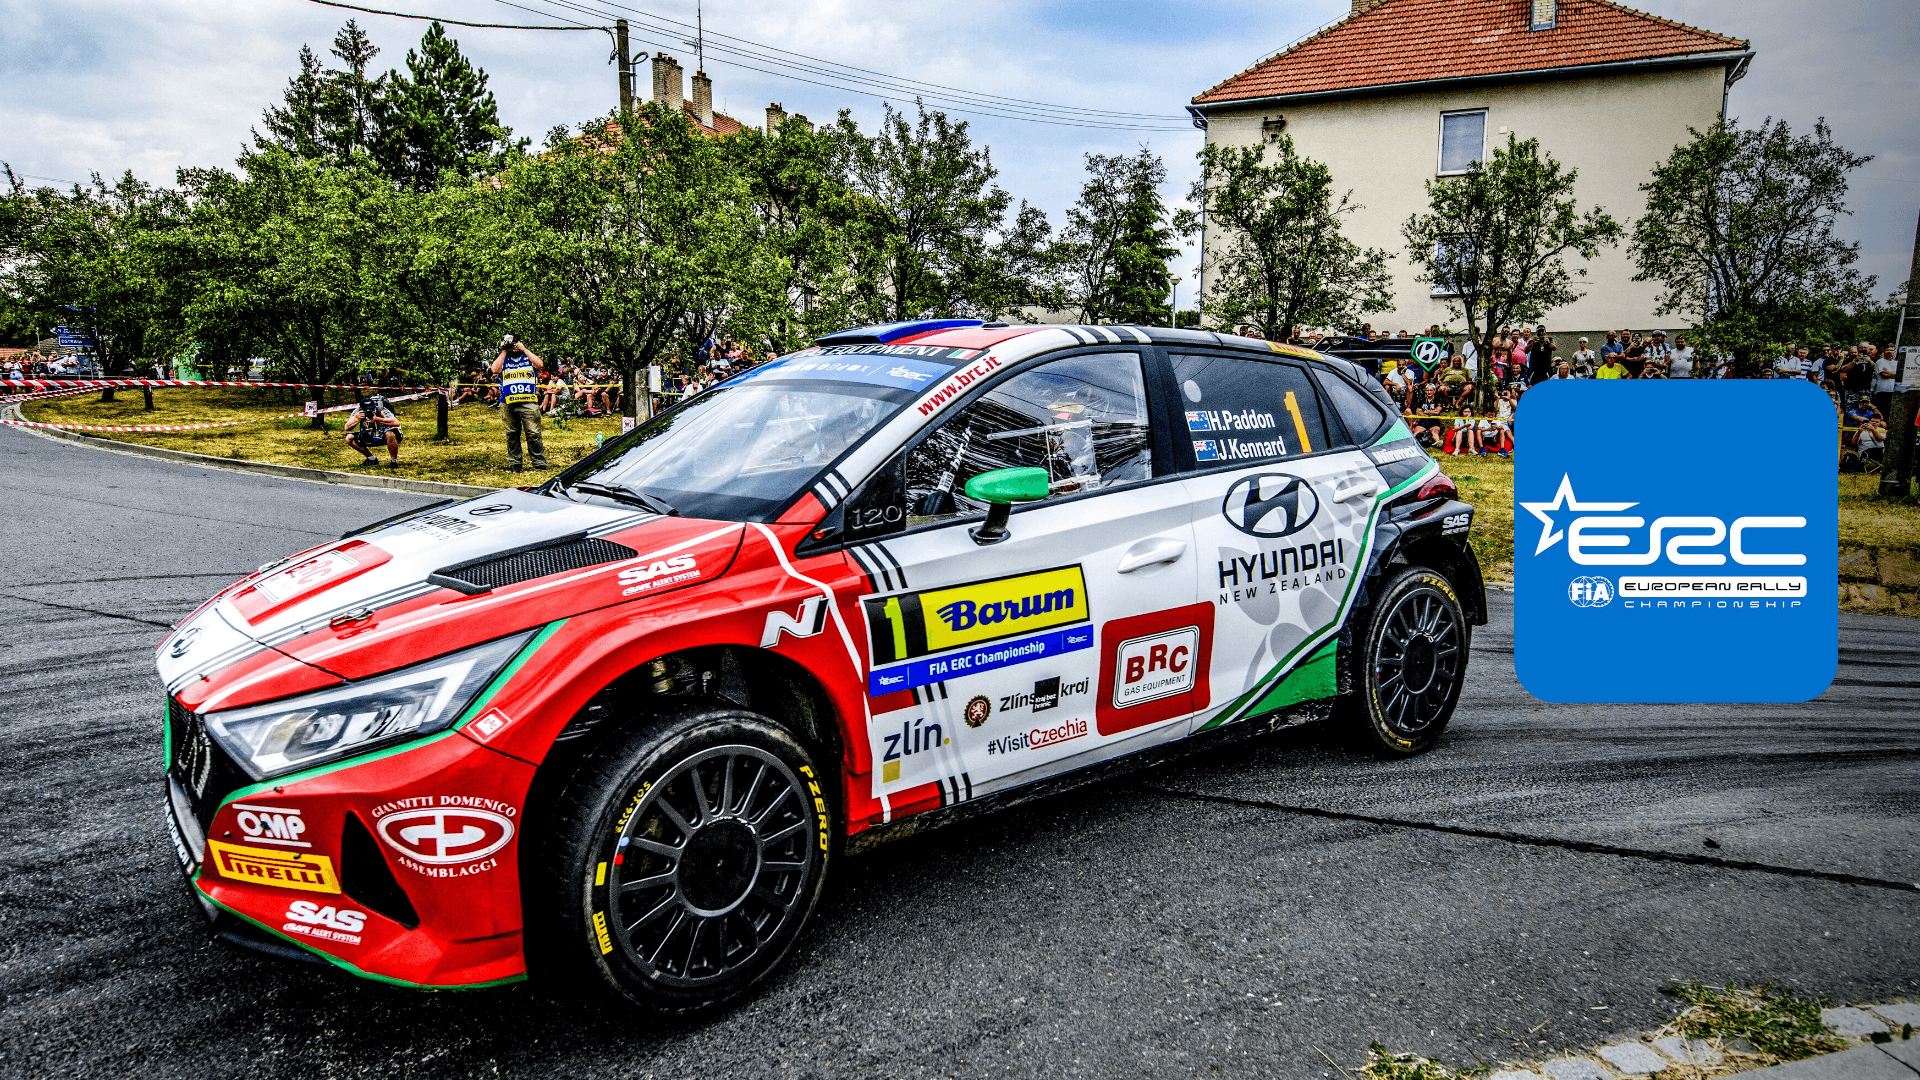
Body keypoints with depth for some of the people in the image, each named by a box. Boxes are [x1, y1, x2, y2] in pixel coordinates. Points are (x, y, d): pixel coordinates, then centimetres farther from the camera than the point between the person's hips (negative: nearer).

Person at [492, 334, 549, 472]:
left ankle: (540, 463, -4)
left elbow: (540, 365, -5)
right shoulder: (503, 359, 17)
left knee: (533, 433, -8)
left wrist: (524, 349, -1)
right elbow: (495, 370, -2)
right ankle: (514, 464, 12)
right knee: (512, 435, 5)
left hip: (529, 402, -2)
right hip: (508, 404, 2)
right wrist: (504, 352, 3)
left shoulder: (528, 356, 15)